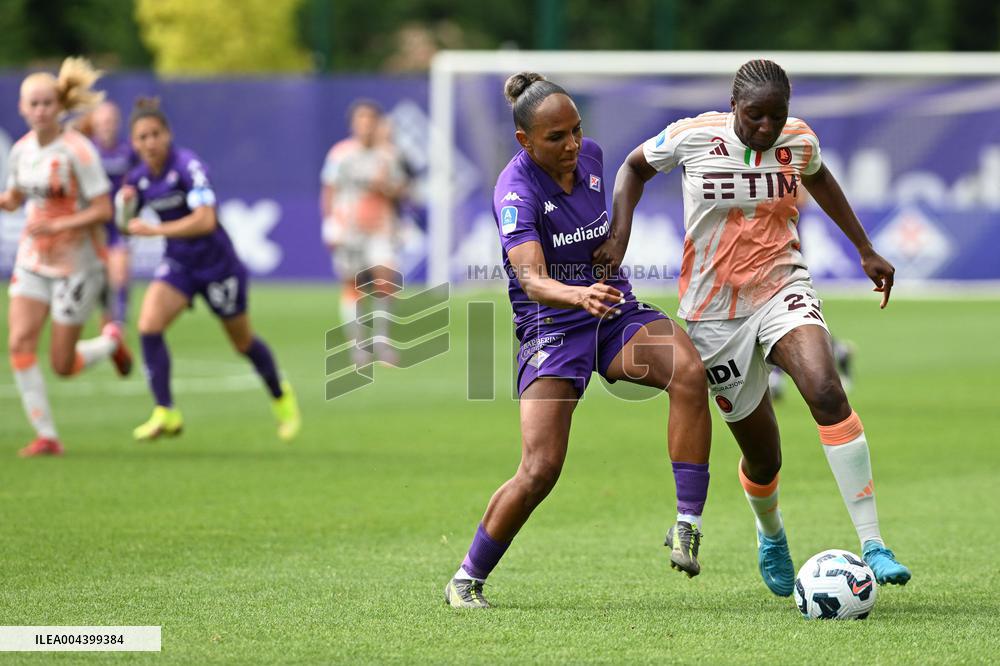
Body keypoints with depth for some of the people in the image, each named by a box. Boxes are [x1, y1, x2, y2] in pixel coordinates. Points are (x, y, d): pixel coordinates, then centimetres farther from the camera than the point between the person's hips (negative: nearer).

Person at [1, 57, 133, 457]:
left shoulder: (76, 151, -17)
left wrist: (58, 225, -28)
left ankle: (111, 342, 32)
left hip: (77, 265, -5)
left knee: (62, 366, -1)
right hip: (33, 260, 5)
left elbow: (103, 210, -18)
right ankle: (46, 436, -4)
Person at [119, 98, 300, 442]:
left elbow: (205, 220, -33)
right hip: (178, 265, 5)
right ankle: (166, 414, -15)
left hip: (217, 264, -5)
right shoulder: (138, 178, -4)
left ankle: (281, 396, 41)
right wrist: (125, 204, -12)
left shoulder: (188, 166, -24)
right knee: (148, 325, -20)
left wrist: (153, 230, -34)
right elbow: (126, 224, 10)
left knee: (243, 341, 13)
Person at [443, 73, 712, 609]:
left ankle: (687, 525, -24)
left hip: (615, 312, 5)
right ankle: (467, 581, 5)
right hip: (550, 326, -5)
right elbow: (532, 281, -35)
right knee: (540, 470, -16)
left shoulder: (590, 157, -1)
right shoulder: (516, 190, -19)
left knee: (689, 371, -28)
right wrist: (579, 296, -52)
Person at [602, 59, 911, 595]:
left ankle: (873, 544, -31)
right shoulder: (692, 137, -11)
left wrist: (865, 250, 23)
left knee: (826, 391, -30)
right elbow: (635, 166, 9)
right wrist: (618, 236, -4)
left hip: (784, 289, 1)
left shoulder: (799, 140, -3)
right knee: (763, 457, 3)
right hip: (715, 312, -1)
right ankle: (770, 534, 42)